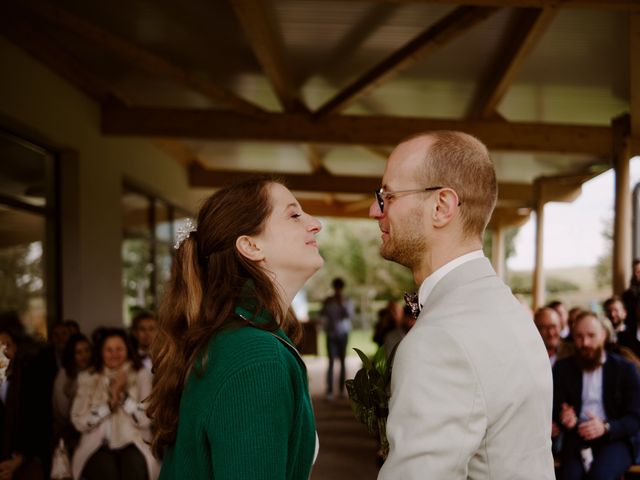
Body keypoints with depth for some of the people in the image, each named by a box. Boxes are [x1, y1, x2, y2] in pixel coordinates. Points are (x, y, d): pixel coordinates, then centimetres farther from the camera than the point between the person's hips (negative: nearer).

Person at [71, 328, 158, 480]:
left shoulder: (142, 375, 7)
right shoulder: (87, 378, 10)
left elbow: (146, 419, -5)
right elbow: (79, 422, -1)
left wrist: (123, 393, -14)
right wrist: (109, 403, -12)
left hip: (133, 444, 0)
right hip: (97, 446, 0)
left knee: (135, 464, -32)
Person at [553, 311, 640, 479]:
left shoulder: (625, 368, 3)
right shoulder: (563, 368, 9)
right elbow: (555, 408, 5)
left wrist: (606, 428, -20)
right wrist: (565, 418, -20)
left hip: (615, 439, -1)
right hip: (577, 438, 1)